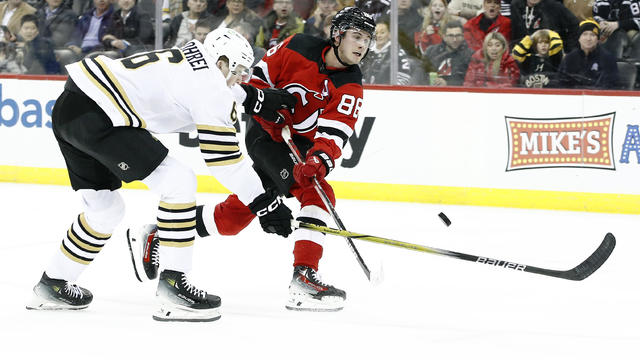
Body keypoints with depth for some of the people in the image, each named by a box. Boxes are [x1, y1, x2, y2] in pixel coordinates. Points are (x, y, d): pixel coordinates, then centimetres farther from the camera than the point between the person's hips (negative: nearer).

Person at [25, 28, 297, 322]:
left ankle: (52, 286, 35)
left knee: (105, 209, 24)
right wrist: (263, 202, -7)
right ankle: (171, 286, -10)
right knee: (179, 182, -8)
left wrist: (260, 99, 36)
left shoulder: (190, 59, 20)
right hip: (97, 117, -10)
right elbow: (222, 155, -10)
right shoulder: (207, 82, -6)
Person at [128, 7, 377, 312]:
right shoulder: (298, 47, -12)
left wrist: (320, 160, -39)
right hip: (269, 136, -5)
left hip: (301, 146, 5)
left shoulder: (350, 86, -8)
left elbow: (335, 131, -21)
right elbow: (257, 78, -2)